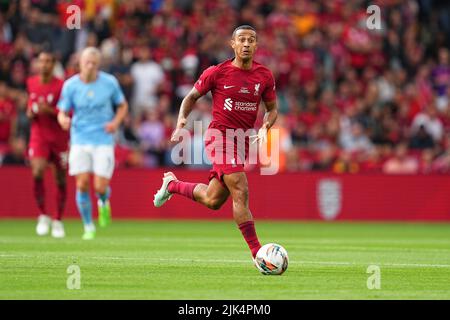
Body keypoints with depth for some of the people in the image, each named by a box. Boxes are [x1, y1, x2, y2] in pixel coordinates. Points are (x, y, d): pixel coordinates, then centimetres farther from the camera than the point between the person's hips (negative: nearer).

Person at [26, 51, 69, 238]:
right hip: (39, 136, 2)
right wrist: (30, 112, 0)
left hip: (59, 138, -2)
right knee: (37, 173, -20)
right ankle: (43, 216, -5)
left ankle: (58, 221, 23)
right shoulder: (31, 83, 4)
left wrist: (50, 111, -23)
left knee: (61, 180, 6)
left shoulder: (61, 86, -10)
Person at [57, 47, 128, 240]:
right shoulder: (70, 85, -3)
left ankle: (104, 202, 29)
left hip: (104, 141, -1)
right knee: (82, 185, -7)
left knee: (100, 187, -9)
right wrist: (63, 120, -24)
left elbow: (122, 106, 11)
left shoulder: (109, 82, -4)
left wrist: (116, 122, -9)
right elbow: (62, 113, 1)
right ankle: (88, 227, 11)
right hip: (80, 141, 1)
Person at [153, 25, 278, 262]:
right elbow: (192, 97, 6)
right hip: (220, 135, -6)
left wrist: (265, 127, -7)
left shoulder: (265, 76, 3)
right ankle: (257, 252, -19)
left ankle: (172, 184, 40)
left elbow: (272, 109, 14)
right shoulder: (217, 73, -7)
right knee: (241, 192, -19)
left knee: (212, 201, 12)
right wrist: (181, 123, -9)